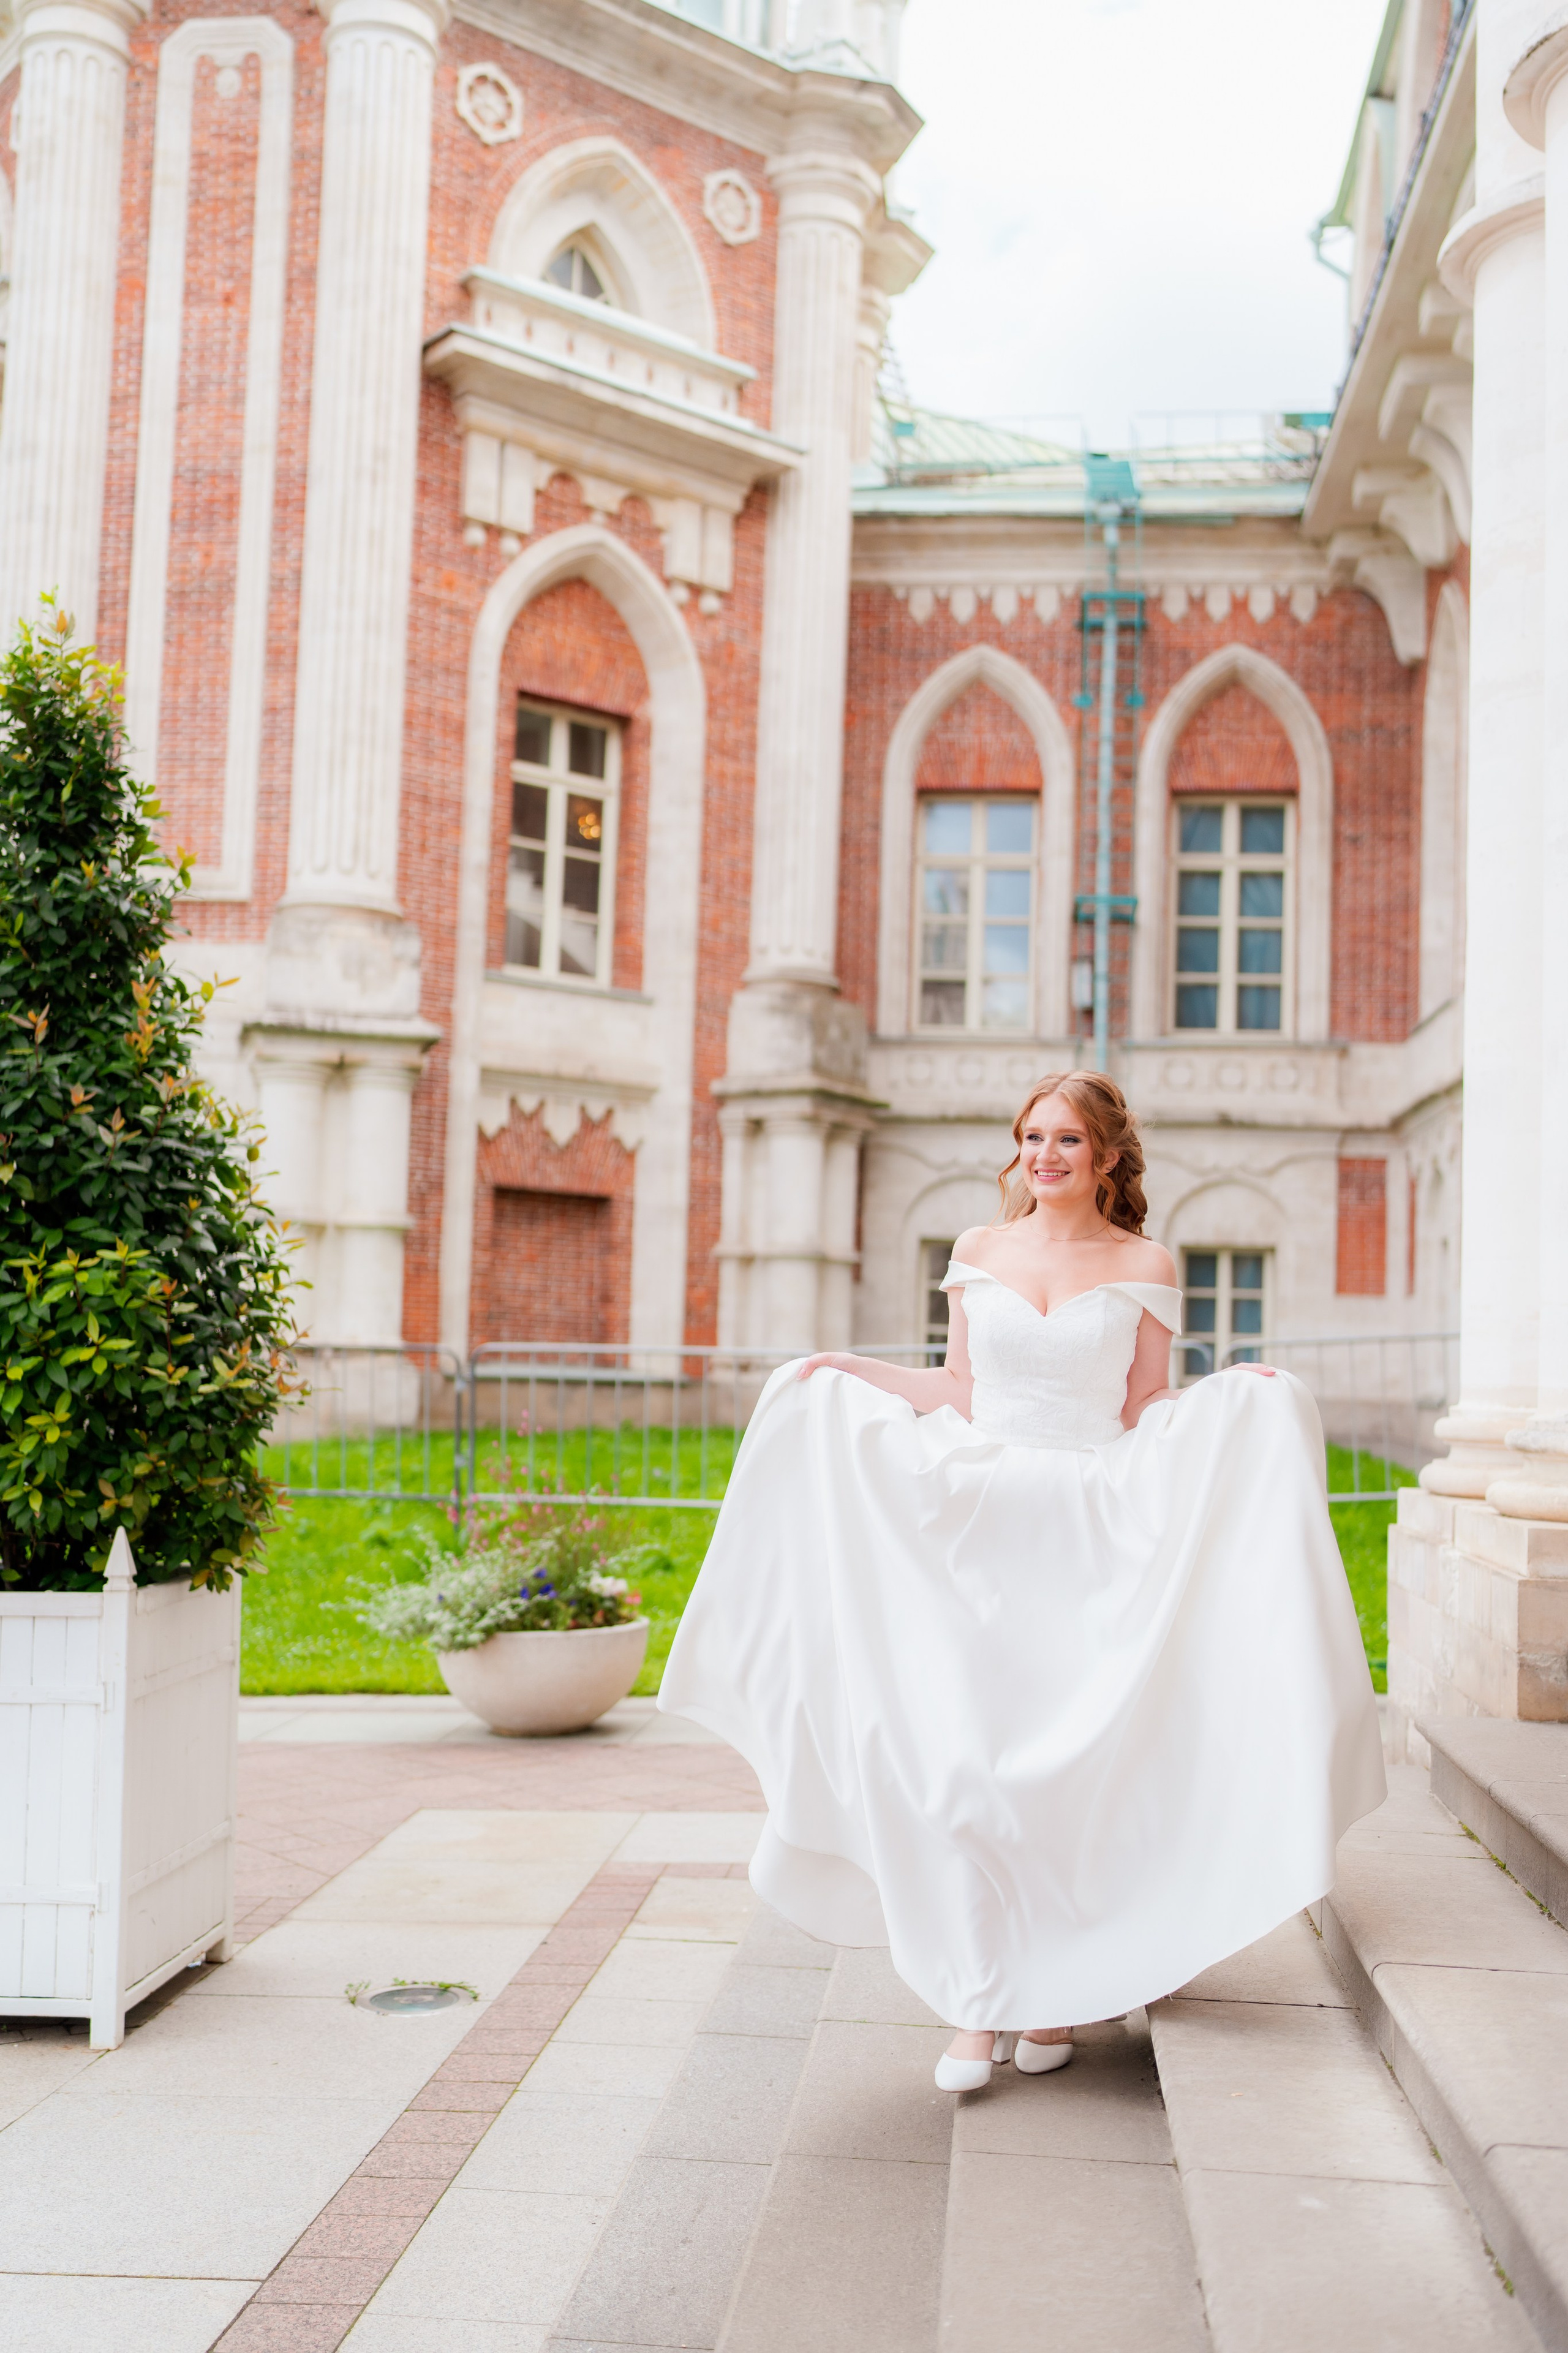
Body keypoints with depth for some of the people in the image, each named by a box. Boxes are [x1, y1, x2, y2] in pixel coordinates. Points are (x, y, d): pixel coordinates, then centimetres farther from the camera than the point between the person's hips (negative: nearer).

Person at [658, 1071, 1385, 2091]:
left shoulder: (1145, 1267, 4)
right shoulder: (978, 1251, 9)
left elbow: (1148, 1414, 6)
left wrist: (1240, 1397, -9)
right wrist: (847, 1372, 12)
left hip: (1095, 1531, -1)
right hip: (977, 1521, 2)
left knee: (1076, 1754, 0)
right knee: (965, 1750, -6)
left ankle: (1059, 1990, 17)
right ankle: (982, 2002, 3)